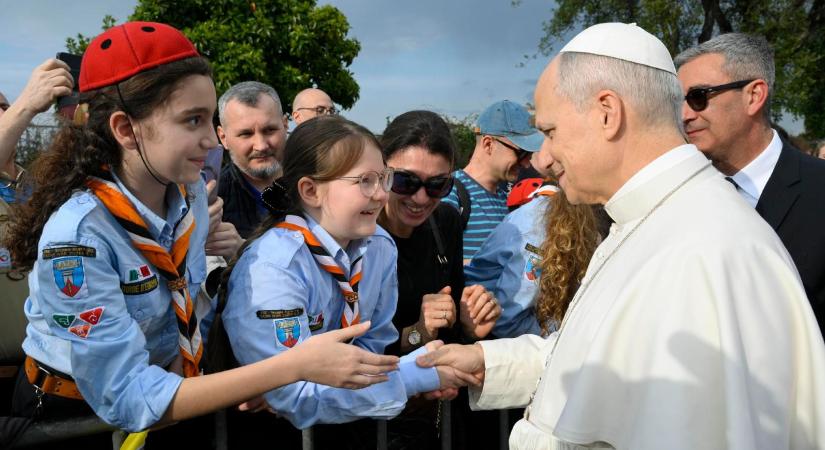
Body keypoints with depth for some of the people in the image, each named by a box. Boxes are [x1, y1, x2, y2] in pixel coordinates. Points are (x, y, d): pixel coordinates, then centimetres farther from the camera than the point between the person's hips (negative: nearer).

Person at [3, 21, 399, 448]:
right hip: (74, 413, -5)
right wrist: (295, 365, -34)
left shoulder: (189, 190, -10)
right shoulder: (77, 235, -28)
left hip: (167, 392, 5)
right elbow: (127, 401, -29)